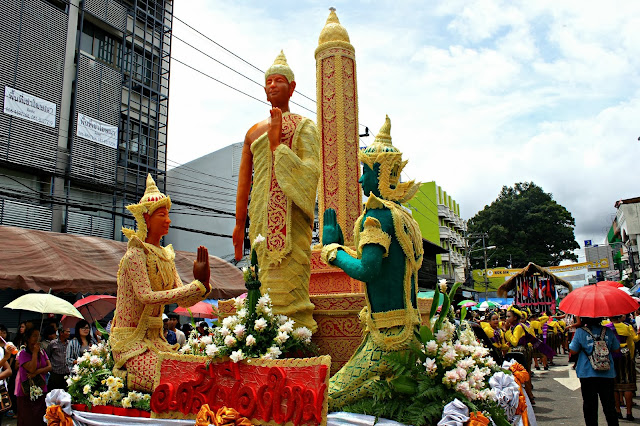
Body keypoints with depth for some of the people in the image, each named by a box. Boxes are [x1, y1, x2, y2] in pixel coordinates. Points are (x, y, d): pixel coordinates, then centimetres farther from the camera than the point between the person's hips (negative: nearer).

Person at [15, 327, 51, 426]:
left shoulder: (42, 352, 9)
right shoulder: (23, 353, -6)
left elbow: (49, 367, 1)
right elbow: (32, 369, -18)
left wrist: (37, 372, -15)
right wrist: (35, 352, -14)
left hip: (41, 389, 4)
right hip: (26, 392, -4)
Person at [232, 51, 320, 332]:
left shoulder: (304, 127, 5)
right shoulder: (254, 132, 20)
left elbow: (309, 172, -10)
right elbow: (244, 179, 17)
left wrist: (276, 142, -11)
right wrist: (239, 223, 12)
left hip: (290, 217, -5)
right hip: (260, 219, 5)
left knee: (289, 282, -9)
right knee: (265, 286, 4)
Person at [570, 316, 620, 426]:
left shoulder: (580, 332, -9)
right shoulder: (608, 331, -2)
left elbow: (573, 351, -4)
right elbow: (616, 350, 8)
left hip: (587, 374, -2)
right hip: (607, 373, 2)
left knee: (590, 405, 7)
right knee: (609, 405, 13)